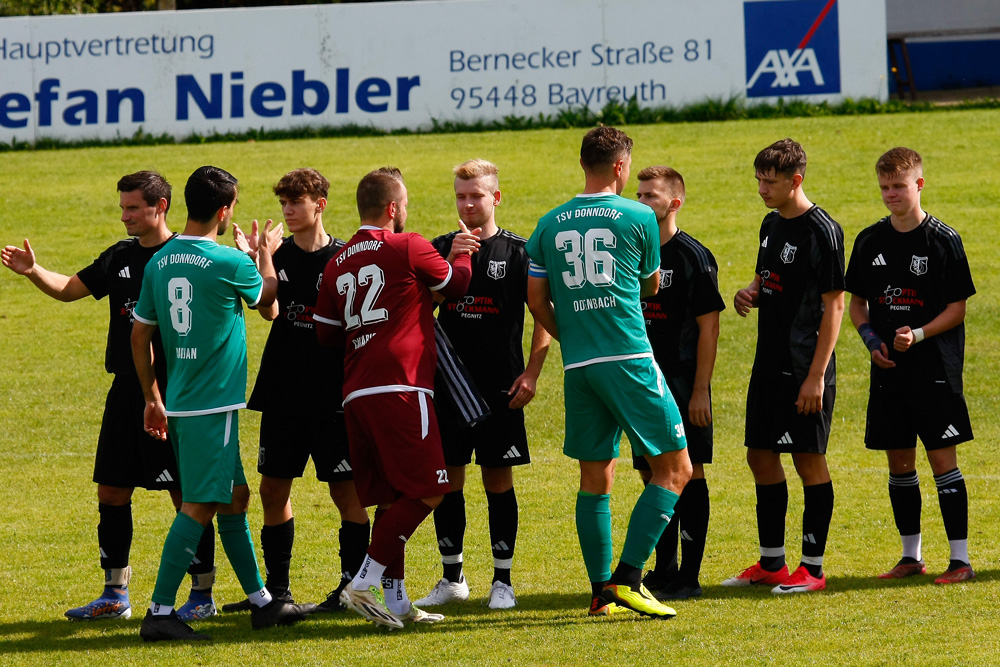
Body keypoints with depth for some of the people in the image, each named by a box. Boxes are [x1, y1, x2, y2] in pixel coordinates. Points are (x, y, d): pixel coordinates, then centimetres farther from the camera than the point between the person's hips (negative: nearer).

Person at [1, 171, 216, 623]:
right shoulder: (120, 258, 11)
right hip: (126, 391, 7)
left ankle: (202, 594, 7)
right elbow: (69, 289, 12)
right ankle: (115, 595, 19)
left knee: (184, 493, -2)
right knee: (111, 492, 9)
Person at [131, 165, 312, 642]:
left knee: (234, 496, 16)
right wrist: (265, 251, 26)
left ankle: (261, 601, 23)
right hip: (212, 405, -8)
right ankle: (160, 612, -10)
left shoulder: (160, 262, 6)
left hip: (179, 402, 8)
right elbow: (266, 296, 8)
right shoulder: (230, 263, -14)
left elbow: (140, 335, 12)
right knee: (199, 506, -6)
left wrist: (153, 399, 21)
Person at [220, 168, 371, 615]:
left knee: (346, 490, -2)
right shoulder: (279, 255, 5)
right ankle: (276, 589, 16)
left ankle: (352, 586, 6)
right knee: (273, 488, 7)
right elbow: (269, 310, -11)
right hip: (282, 393, 5)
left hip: (331, 394, -5)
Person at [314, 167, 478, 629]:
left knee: (391, 499, 11)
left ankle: (395, 600, 9)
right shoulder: (408, 248, -3)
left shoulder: (338, 264, 15)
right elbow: (456, 285, 11)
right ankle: (365, 583, -15)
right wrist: (462, 256, 31)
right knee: (425, 492, -6)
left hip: (355, 394, 8)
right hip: (399, 387, -8)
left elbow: (326, 332, 16)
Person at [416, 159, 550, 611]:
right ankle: (452, 578, 15)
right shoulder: (441, 249, 7)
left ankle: (502, 581, 8)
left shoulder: (517, 252, -1)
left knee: (498, 478, 1)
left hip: (500, 387, -3)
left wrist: (531, 374, -7)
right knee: (446, 478, 4)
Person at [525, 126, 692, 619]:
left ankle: (601, 591, 7)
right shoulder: (638, 217, -1)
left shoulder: (550, 225, 10)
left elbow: (536, 298, 12)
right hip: (629, 359, -5)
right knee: (674, 468, 1)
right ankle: (627, 578, -10)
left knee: (594, 478, 11)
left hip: (578, 367, 5)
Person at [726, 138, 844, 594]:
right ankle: (771, 564, 20)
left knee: (809, 459, -3)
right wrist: (749, 295, 2)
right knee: (761, 456, 11)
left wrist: (817, 374, -19)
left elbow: (834, 304, -15)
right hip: (769, 363, 9)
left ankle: (813, 568, 3)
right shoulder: (771, 224, 12)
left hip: (805, 368, -9)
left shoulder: (821, 230, -13)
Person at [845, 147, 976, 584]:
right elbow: (857, 301, 16)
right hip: (889, 371, 5)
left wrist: (918, 335, -19)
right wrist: (871, 338, -2)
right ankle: (911, 556, 19)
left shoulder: (943, 240, -6)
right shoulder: (870, 241, 7)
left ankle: (960, 559, -4)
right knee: (899, 463, 8)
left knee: (943, 459, -7)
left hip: (936, 371, -5)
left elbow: (957, 308, -5)